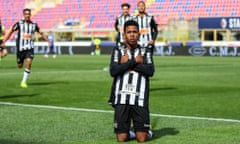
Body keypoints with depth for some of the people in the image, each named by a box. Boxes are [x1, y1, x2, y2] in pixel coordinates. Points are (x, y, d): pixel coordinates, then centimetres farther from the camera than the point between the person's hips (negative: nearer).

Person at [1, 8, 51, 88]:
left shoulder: (34, 25, 2)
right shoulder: (19, 23, -5)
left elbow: (41, 33, 18)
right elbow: (10, 32, 1)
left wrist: (48, 41, 16)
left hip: (30, 48, 1)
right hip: (20, 48, -1)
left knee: (28, 63, -20)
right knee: (20, 66, 8)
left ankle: (24, 81, -10)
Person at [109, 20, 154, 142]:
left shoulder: (146, 52, 10)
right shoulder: (118, 51, 7)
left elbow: (150, 71, -9)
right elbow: (113, 71, -10)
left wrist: (127, 63, -8)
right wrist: (135, 62, -10)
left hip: (140, 100, 0)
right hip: (122, 99, 0)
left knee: (142, 138, -4)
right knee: (122, 138, -2)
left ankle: (147, 131, 30)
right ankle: (127, 131, 31)